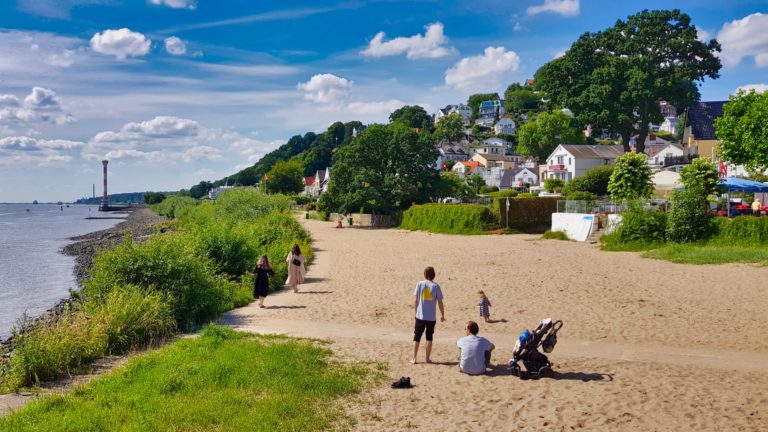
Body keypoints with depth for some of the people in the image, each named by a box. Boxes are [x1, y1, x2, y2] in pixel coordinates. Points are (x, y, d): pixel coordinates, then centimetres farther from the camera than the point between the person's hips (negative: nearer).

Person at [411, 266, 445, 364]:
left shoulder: (420, 284, -3)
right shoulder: (436, 286, -4)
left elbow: (415, 300, -2)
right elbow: (440, 302, -2)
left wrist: (415, 312, 11)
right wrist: (442, 315, 9)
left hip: (420, 316, 0)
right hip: (431, 317, 0)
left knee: (417, 337, 8)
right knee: (429, 338, 12)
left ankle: (414, 358, 7)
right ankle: (428, 358, 14)